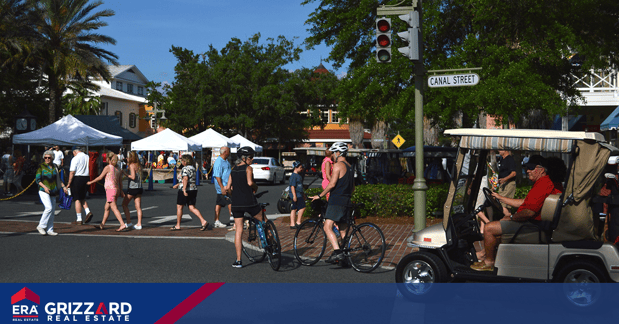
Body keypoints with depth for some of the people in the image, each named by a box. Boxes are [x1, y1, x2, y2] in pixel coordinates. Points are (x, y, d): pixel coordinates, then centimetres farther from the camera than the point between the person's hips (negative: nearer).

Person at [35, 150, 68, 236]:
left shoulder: (55, 167, 12)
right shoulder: (41, 167, -3)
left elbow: (58, 178, 23)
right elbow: (37, 179, -6)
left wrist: (63, 186, 13)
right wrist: (44, 186, -20)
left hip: (53, 191, 6)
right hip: (44, 191, -6)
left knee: (52, 211, 4)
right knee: (49, 208, -19)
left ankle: (49, 230, 11)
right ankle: (41, 226, -5)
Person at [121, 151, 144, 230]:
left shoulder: (132, 165, -10)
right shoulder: (139, 165, 12)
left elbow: (133, 177, -19)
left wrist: (125, 174, -6)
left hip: (132, 188, -7)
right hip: (139, 188, 7)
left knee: (124, 204, 7)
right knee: (138, 207, 5)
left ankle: (129, 222, 1)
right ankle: (139, 224, 2)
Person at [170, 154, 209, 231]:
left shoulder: (185, 169, -13)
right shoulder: (193, 168, 15)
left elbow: (185, 179, -27)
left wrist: (184, 190, -35)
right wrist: (178, 184, 32)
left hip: (185, 191, -8)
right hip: (193, 190, 8)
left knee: (179, 207, 6)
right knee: (192, 208, 6)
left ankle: (178, 226, 12)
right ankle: (203, 221, -9)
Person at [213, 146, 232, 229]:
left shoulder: (226, 161, 15)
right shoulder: (219, 162, -17)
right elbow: (217, 176, -21)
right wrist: (222, 188, -26)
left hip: (227, 186, 9)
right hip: (223, 187, -9)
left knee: (219, 203, 10)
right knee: (230, 203, -7)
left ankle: (216, 221, 13)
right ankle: (235, 221, -4)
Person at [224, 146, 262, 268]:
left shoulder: (233, 170, 11)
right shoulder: (248, 168, -7)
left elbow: (228, 188, 9)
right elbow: (249, 182, -23)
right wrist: (256, 187, -3)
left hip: (236, 203, 5)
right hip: (249, 202, -5)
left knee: (238, 231, 7)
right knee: (264, 221, 19)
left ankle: (238, 260, 7)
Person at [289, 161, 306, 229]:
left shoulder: (298, 175, 19)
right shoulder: (293, 176, -13)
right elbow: (292, 186, -19)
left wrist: (303, 196, 29)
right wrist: (294, 196, -24)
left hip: (299, 195, 10)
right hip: (296, 195, -10)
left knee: (294, 209, 9)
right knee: (302, 207, -12)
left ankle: (292, 224, 10)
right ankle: (298, 222, -7)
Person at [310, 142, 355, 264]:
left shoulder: (338, 165, -9)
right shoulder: (349, 167, 19)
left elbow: (332, 184, -16)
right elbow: (353, 187, 23)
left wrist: (319, 196, -9)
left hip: (336, 201, -9)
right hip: (346, 202, 9)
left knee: (327, 227, -15)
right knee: (343, 231, 13)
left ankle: (337, 252, -28)